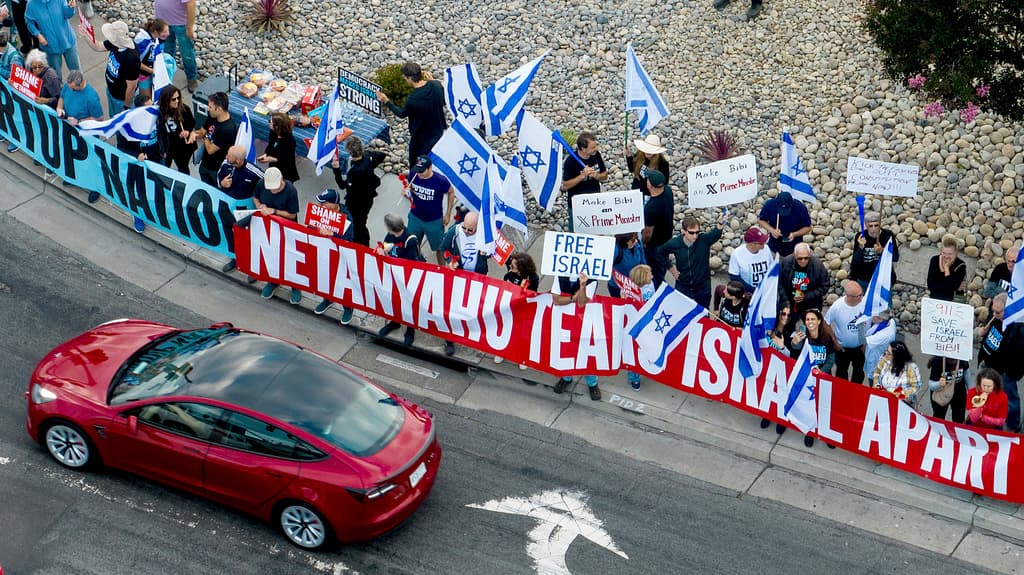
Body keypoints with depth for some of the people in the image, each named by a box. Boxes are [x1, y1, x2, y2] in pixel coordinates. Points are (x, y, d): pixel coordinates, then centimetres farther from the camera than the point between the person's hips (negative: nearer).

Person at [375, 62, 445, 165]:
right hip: (439, 132, 5)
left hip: (421, 138, -5)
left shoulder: (412, 99, -29)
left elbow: (402, 114, -8)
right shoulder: (436, 85, -17)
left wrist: (386, 101, 1)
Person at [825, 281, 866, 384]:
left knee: (859, 372, 23)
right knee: (841, 372, 22)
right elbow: (826, 323, -10)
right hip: (842, 347, -1)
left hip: (860, 346, 1)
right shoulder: (836, 307, -28)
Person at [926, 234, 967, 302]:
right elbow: (931, 286, -10)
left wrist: (946, 268, -17)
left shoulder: (960, 265, -11)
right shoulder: (934, 260, -3)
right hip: (934, 298, 2)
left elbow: (951, 288, -20)